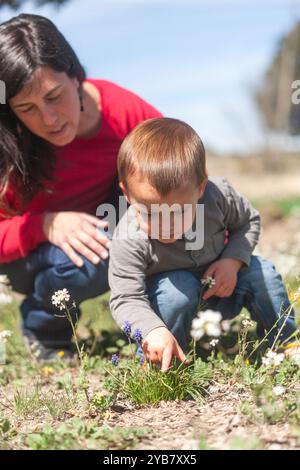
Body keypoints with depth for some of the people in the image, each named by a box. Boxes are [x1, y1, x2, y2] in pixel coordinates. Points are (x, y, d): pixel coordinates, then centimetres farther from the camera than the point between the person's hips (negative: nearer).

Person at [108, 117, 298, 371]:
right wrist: (153, 330, -50)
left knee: (262, 272, -15)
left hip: (219, 283, 3)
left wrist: (233, 261, -21)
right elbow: (126, 299, -31)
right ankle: (166, 361, -10)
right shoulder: (129, 239, -35)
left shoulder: (219, 194, -26)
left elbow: (249, 222, -4)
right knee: (178, 288, -34)